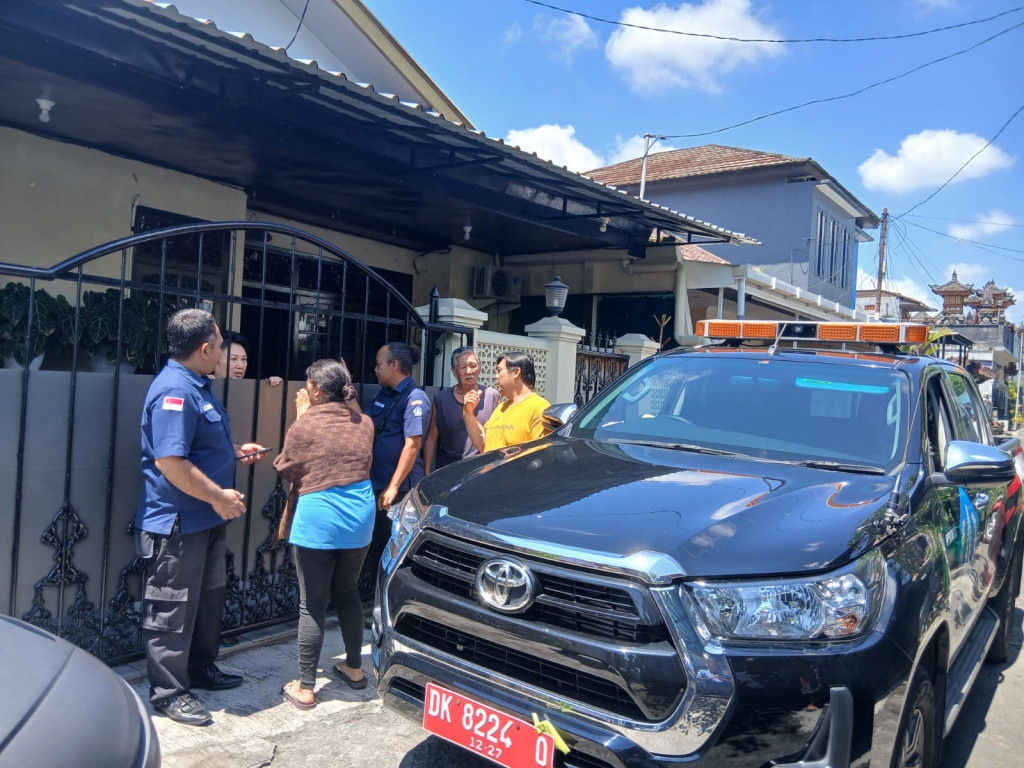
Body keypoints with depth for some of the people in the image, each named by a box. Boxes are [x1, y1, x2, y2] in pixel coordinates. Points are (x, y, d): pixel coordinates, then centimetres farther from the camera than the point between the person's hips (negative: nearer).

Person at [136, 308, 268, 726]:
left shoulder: (196, 386, 11)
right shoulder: (174, 390, -23)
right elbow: (169, 460, -29)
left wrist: (235, 452, 12)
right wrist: (219, 496, -22)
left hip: (204, 519, 11)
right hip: (177, 523, -11)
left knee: (208, 599, 21)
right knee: (174, 610, 3)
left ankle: (201, 668, 37)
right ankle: (168, 691, 16)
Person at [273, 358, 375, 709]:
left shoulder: (304, 427, -12)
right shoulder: (364, 423, 2)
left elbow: (285, 471, 3)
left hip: (317, 521, -5)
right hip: (359, 519, 5)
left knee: (312, 604, 5)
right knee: (347, 593, 21)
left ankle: (304, 687, 13)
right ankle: (354, 667, 33)